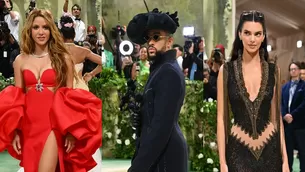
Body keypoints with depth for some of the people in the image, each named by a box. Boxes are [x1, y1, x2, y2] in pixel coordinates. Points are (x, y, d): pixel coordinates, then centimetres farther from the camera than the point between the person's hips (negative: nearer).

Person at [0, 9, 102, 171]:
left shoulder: (63, 58, 2)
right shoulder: (20, 60, 9)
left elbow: (70, 96, 2)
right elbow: (15, 99, 9)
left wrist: (71, 131, -5)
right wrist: (14, 132, 1)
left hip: (55, 123, -3)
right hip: (29, 125, 3)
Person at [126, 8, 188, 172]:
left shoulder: (169, 72, -16)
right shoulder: (160, 69, 14)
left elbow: (161, 126, -23)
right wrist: (138, 118, -3)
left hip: (164, 154, -9)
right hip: (160, 150, 9)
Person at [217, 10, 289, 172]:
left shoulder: (273, 70, 3)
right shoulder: (227, 70, -3)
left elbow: (276, 116, 7)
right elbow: (221, 118, -3)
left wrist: (285, 158, 3)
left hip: (270, 149, 2)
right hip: (238, 150, -2)